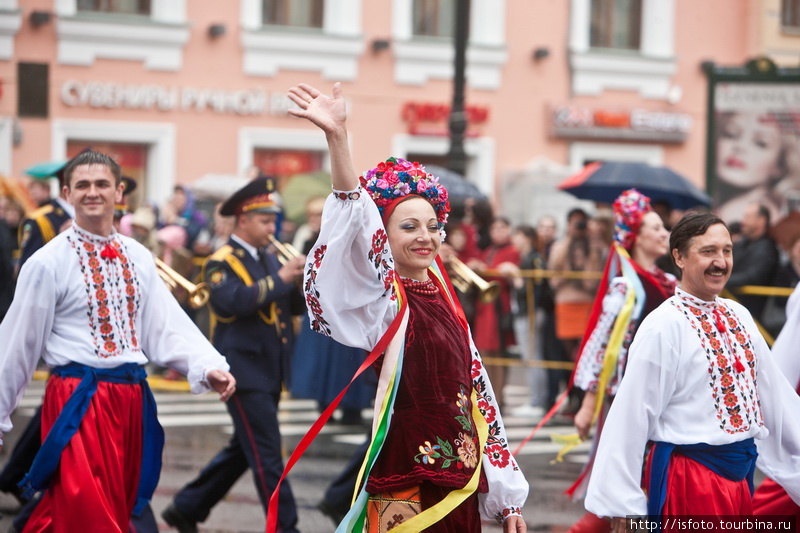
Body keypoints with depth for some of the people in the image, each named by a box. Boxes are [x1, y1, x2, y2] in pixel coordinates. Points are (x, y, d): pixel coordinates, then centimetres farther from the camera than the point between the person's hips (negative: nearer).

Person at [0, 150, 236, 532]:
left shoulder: (138, 258, 10)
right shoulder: (49, 262, -6)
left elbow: (167, 326, 5)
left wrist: (208, 368, -12)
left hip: (131, 399, 6)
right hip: (78, 400, -6)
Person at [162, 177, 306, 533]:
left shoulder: (269, 260, 14)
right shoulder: (222, 263, -9)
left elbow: (295, 304, 12)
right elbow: (232, 301, -28)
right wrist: (279, 279, -26)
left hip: (270, 372, 8)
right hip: (244, 371, -8)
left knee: (243, 450, 16)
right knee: (267, 454, -9)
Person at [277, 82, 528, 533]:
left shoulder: (444, 300, 13)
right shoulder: (383, 301, -5)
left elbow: (479, 397, 15)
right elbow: (360, 233, -23)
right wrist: (337, 137, -37)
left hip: (461, 487, 6)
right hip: (407, 490, -6)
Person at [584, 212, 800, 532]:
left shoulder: (738, 317, 7)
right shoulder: (663, 326, -15)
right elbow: (631, 414, -16)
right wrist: (620, 501, -16)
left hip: (738, 476, 7)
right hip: (690, 477, -7)